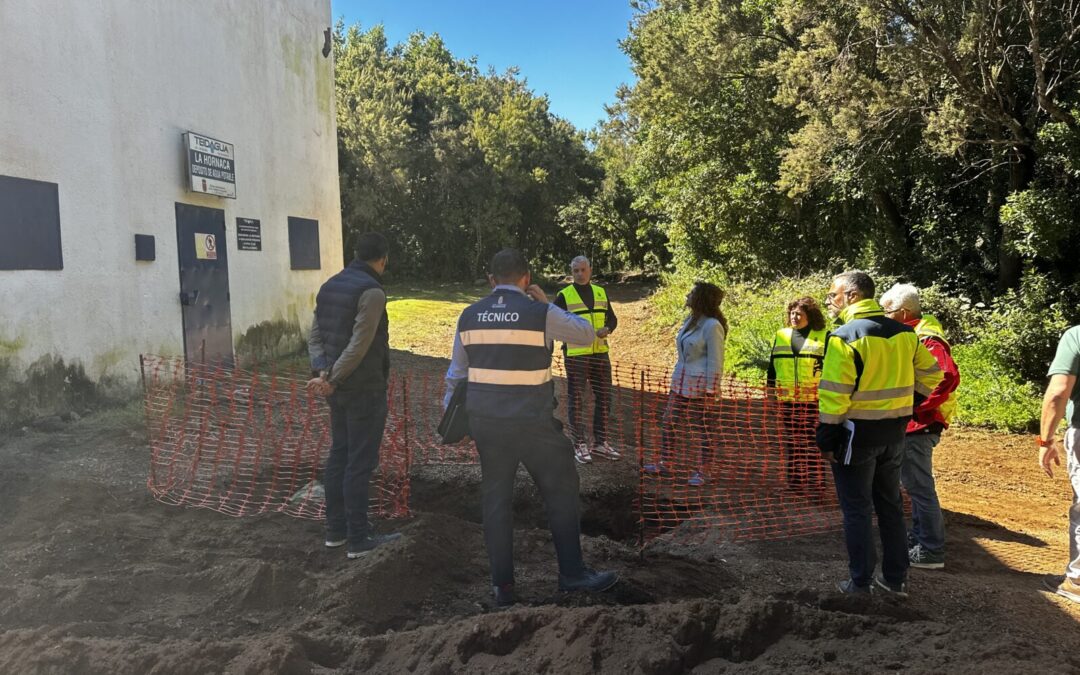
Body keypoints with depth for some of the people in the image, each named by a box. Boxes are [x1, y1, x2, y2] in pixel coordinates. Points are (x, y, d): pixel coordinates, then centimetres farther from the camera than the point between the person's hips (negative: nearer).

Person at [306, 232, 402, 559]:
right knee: (360, 462, -2)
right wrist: (332, 380, -14)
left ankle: (336, 529, 24)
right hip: (364, 388, -8)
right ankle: (359, 539, 7)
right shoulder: (371, 291, -16)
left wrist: (323, 372, -7)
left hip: (339, 388, 8)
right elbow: (359, 345, -21)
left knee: (339, 455, 15)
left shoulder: (329, 286, 10)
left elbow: (315, 336, 5)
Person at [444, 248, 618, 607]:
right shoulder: (539, 313, -10)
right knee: (561, 489, 11)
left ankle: (502, 585, 19)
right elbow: (587, 333, 4)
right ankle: (572, 573, 18)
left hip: (485, 420, 5)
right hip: (531, 422, -4)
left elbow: (456, 373, 11)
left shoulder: (469, 316, 4)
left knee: (495, 498, 12)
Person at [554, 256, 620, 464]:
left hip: (600, 352, 5)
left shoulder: (601, 292, 12)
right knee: (576, 399, -1)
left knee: (603, 397, 9)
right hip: (575, 354, -5)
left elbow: (612, 318, 18)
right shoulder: (564, 295, -2)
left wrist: (607, 329, -3)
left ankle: (600, 442, 21)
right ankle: (579, 444, 9)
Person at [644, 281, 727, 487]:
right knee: (669, 424, 13)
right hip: (681, 384, 9)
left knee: (704, 431, 4)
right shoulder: (690, 320, 11)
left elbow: (715, 362, -15)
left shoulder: (712, 326, -15)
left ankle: (699, 472, 14)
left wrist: (710, 391, -17)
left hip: (701, 387, -9)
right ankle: (665, 464, 25)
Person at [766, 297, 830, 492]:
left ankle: (815, 482, 11)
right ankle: (794, 482, 18)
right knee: (791, 442, 9)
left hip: (814, 399, -3)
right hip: (787, 399, 3)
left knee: (812, 441, 2)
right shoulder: (781, 335, 11)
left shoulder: (823, 337, 1)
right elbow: (773, 365, 14)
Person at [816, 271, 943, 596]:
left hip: (857, 433, -6)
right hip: (894, 432, 6)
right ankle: (896, 579, 25)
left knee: (857, 509, 5)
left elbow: (834, 393, -19)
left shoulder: (845, 335, -16)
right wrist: (906, 404, 18)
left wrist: (826, 438, -13)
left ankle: (861, 582, 12)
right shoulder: (904, 333, 5)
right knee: (890, 505, 18)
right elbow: (931, 373, 12)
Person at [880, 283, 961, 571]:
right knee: (915, 484, 20)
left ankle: (931, 551, 7)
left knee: (919, 486, -3)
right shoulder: (912, 336, 13)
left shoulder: (927, 340, -18)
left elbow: (948, 377, -31)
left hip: (918, 426, -10)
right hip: (910, 426, 10)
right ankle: (919, 536, 34)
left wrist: (918, 407, -24)